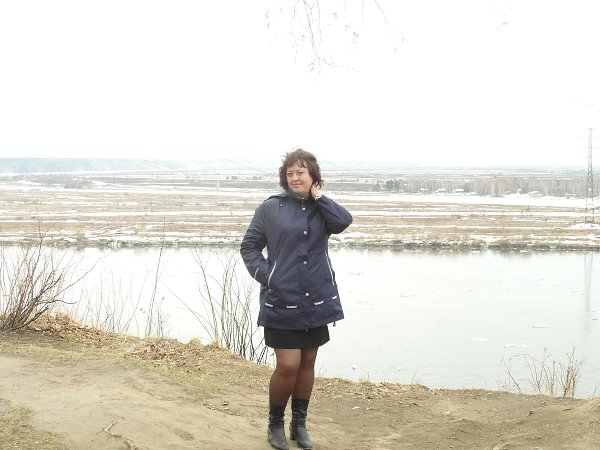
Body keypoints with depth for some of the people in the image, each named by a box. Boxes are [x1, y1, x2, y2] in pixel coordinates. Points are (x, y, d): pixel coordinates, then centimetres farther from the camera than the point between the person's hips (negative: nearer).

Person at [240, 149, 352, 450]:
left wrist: (318, 197, -9)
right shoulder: (271, 208, -3)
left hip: (316, 300, 4)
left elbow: (343, 222, -16)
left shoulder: (321, 208, 5)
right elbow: (249, 247, 2)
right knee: (288, 365, -7)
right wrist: (265, 276, -10)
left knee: (307, 363, 13)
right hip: (282, 301, -3)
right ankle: (275, 423, 17)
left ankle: (299, 424, 29)